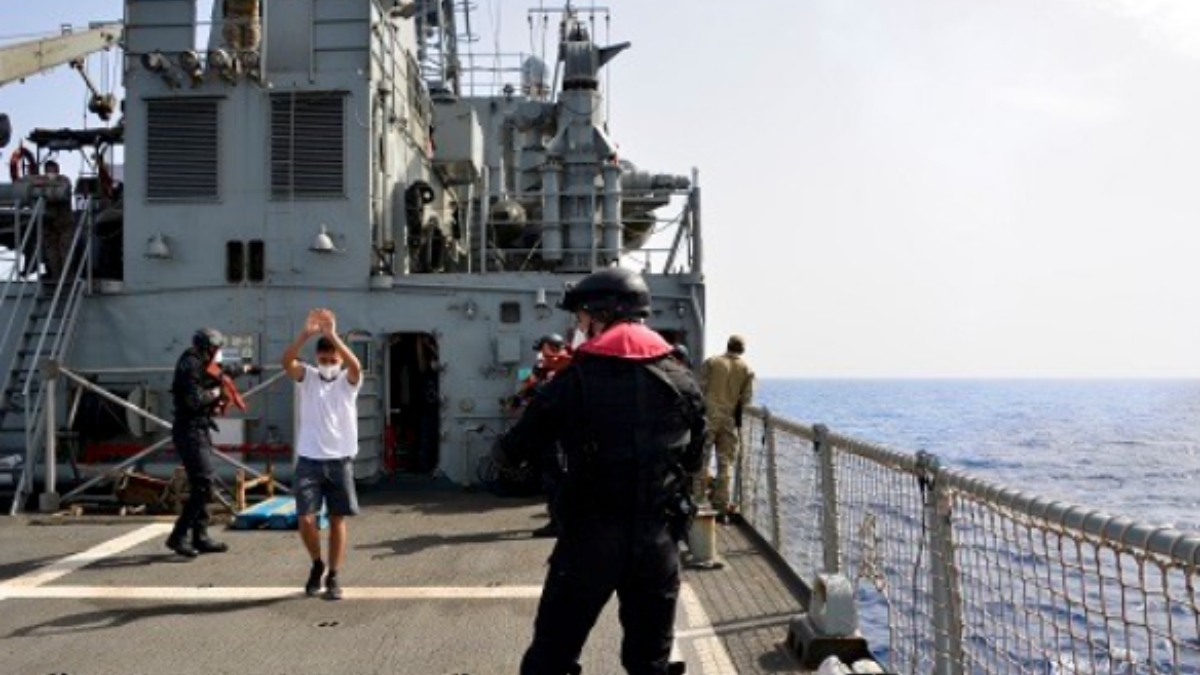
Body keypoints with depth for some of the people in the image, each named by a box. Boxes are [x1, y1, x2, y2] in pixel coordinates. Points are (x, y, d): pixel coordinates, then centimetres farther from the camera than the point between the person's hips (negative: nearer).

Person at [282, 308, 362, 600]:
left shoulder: (348, 381, -1)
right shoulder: (307, 377, 3)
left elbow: (355, 365, -25)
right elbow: (287, 361, -18)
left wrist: (332, 334, -35)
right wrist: (306, 333, -32)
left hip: (340, 460, 0)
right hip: (309, 460, 1)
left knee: (337, 520, 6)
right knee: (305, 520, -5)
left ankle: (333, 577, 18)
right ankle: (317, 564, 22)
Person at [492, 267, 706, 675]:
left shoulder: (573, 381, -6)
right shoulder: (682, 383, 3)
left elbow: (510, 453, 2)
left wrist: (500, 449, 24)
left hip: (588, 539, -2)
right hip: (658, 541, 3)